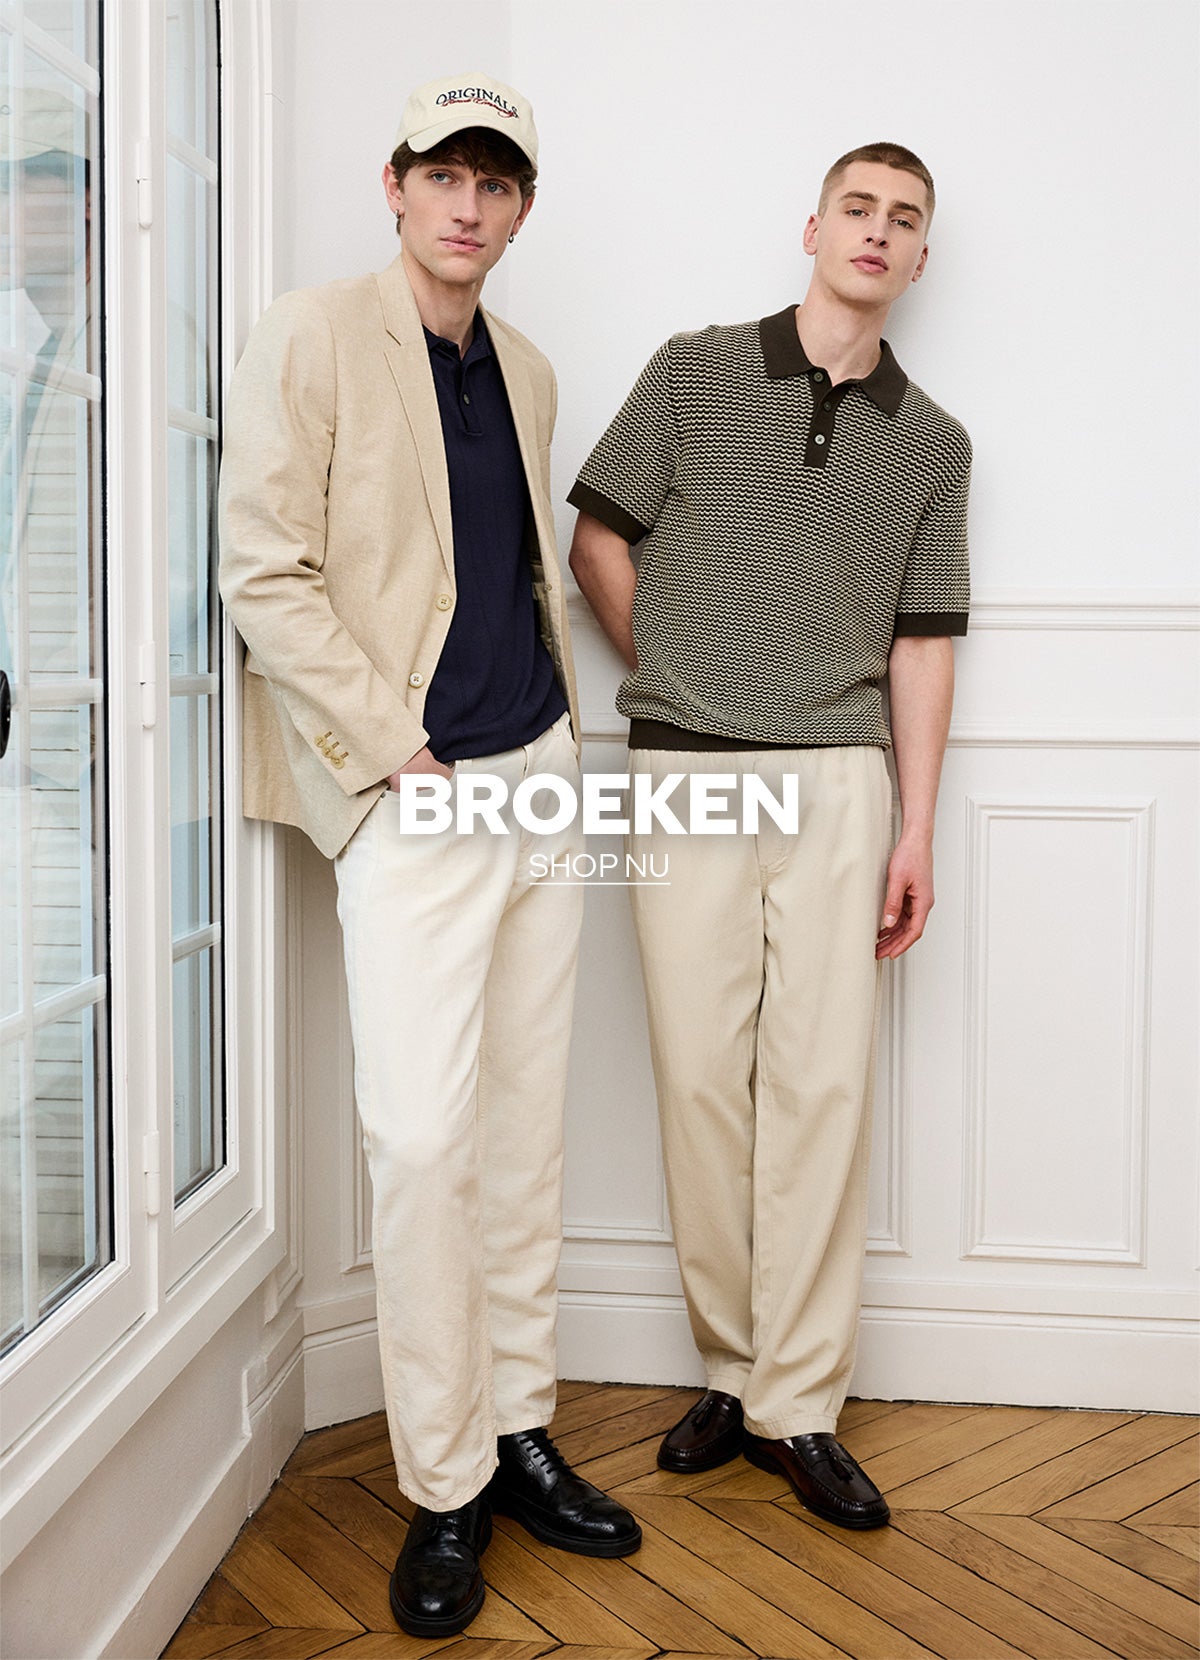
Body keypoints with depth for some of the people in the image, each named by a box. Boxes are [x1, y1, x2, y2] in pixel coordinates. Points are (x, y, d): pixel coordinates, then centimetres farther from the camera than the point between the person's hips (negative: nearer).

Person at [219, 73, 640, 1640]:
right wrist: (392, 747, -14)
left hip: (537, 777, 7)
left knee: (528, 1126, 10)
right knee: (423, 1136, -8)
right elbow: (266, 579, -10)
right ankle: (445, 1491, 8)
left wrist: (563, 719, 12)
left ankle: (519, 1430, 24)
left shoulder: (525, 369, 17)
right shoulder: (310, 338, -3)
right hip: (410, 798, -6)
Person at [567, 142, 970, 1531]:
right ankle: (730, 1369, 18)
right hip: (684, 774, -1)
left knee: (824, 1080, -2)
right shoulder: (693, 373, 7)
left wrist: (916, 831, 5)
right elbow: (597, 539, 11)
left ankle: (799, 1404, 9)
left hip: (836, 778, 1)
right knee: (700, 1074, 2)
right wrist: (671, 680, 9)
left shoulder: (932, 444, 12)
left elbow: (921, 643, 10)